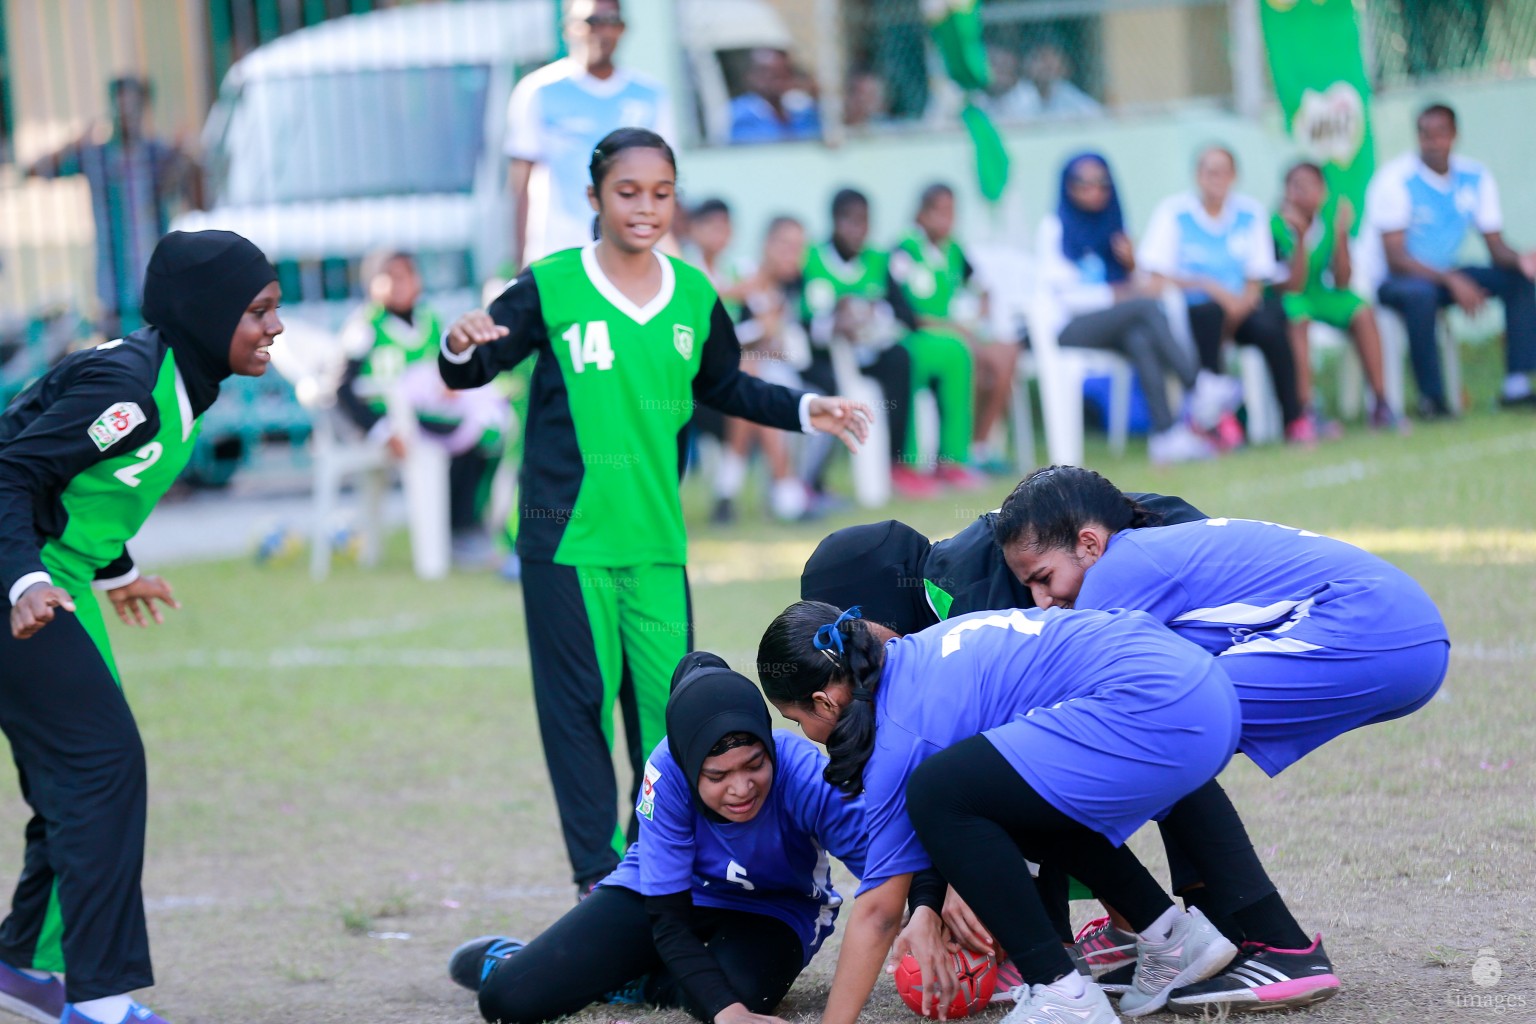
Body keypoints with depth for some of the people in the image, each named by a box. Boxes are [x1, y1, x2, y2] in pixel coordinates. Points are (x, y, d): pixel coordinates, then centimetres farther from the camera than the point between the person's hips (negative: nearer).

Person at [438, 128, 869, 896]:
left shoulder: (694, 295, 8)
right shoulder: (551, 287, -5)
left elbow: (724, 387, 24)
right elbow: (473, 370, -4)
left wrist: (805, 412, 16)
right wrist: (461, 348, -26)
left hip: (657, 537, 4)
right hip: (566, 536, -4)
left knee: (670, 705, 2)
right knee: (579, 706, -1)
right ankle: (599, 874, 6)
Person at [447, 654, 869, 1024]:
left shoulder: (804, 775, -35)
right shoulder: (669, 771, -32)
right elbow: (668, 919, -27)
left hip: (774, 910, -1)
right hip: (662, 888, 1)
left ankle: (638, 982, 0)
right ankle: (502, 960, 31)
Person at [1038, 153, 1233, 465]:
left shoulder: (1111, 225, 19)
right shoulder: (1054, 228, 2)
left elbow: (1126, 287, 18)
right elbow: (1062, 293, -8)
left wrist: (1131, 266, -3)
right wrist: (1114, 295, -18)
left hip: (1108, 326, 5)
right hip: (1068, 328, -5)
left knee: (1140, 339, -33)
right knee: (1146, 306, -31)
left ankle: (1165, 433, -48)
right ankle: (1197, 386, -40)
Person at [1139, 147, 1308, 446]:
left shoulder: (1251, 213, 11)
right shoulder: (1173, 212, 2)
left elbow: (1256, 279, 8)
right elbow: (1159, 277, -5)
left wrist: (1244, 302, -14)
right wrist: (1210, 287, -17)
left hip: (1238, 308, 3)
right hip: (1192, 308, -2)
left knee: (1270, 327, -30)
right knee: (1209, 314, -37)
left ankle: (1294, 418, -23)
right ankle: (1219, 416, -37)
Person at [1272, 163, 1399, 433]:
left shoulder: (1331, 213, -6)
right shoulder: (1279, 225, -17)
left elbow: (1342, 282, -8)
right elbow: (1292, 287, -22)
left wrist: (1341, 235, -20)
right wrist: (1300, 239, -31)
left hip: (1321, 292, 4)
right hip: (1290, 299, -4)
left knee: (1363, 313, -22)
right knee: (1298, 319, -36)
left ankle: (1380, 404, -20)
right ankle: (1306, 412, -37)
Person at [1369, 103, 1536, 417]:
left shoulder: (1475, 178, -1)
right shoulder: (1395, 180, -17)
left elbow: (1496, 248, 0)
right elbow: (1396, 259, -22)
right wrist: (1452, 281, -32)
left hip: (1445, 276, 6)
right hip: (1395, 282, -6)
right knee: (1421, 293, -39)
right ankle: (1432, 397, -30)